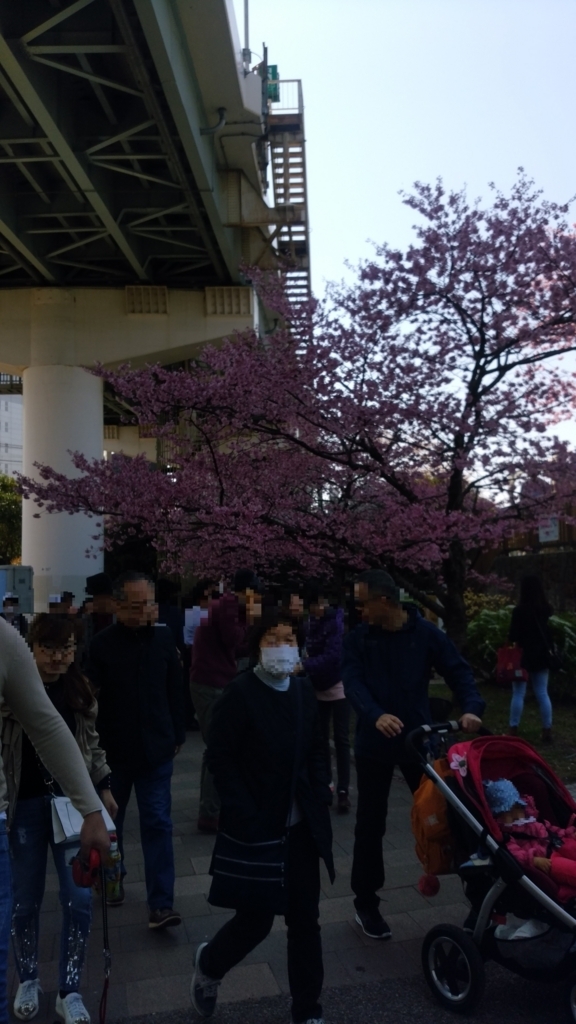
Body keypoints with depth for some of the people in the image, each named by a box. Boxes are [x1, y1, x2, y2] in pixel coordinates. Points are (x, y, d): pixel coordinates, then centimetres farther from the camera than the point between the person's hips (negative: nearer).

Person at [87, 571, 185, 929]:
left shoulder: (164, 638, -4)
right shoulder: (101, 645, -13)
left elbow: (176, 690, 4)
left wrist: (178, 735, 8)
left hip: (156, 749, 1)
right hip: (113, 750, -1)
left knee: (158, 823, 2)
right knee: (110, 819, 18)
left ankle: (161, 903, 8)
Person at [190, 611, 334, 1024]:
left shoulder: (304, 691, 3)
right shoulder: (239, 692, -14)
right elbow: (220, 758, -13)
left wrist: (320, 796, 2)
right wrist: (246, 814, -17)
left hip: (301, 826, 5)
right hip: (257, 826, -5)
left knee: (305, 920, 11)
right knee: (256, 919, 5)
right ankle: (209, 963, 37)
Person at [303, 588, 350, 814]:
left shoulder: (336, 622, -16)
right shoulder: (311, 623, 3)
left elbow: (332, 655, -25)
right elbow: (312, 652, 8)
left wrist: (304, 666, -33)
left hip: (338, 685, -6)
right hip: (319, 687, 6)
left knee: (341, 739, -3)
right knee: (320, 738, 10)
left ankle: (343, 791, 1)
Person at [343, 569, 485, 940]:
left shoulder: (426, 633, -6)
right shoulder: (358, 639, -6)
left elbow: (459, 671, -8)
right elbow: (353, 682, -18)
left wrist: (471, 707, -27)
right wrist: (375, 715, -37)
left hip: (418, 738, 0)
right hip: (374, 743, 1)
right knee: (370, 825, 11)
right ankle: (366, 903, 25)